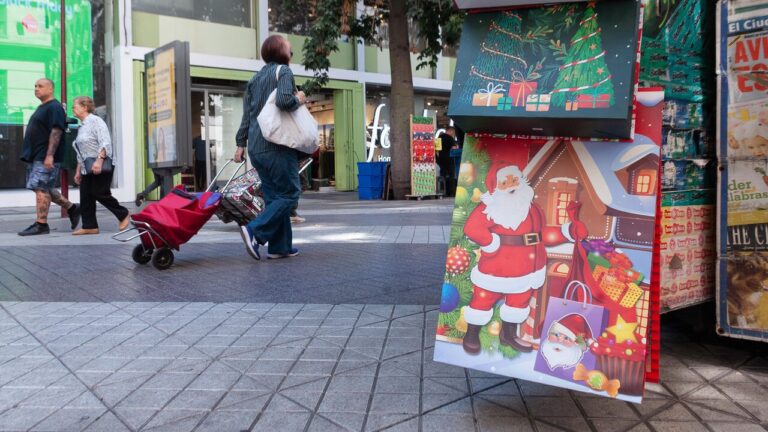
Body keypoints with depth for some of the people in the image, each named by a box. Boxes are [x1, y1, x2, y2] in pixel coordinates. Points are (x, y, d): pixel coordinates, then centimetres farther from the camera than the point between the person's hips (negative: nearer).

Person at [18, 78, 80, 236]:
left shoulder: (54, 107, -10)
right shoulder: (42, 108, 21)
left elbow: (56, 132, -20)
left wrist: (50, 155, -26)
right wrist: (29, 154, 23)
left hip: (45, 158, -10)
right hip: (36, 157, 10)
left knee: (41, 188, -9)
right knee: (46, 189, 12)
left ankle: (41, 224, -6)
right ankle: (72, 208, 23)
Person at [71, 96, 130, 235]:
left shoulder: (95, 121, -8)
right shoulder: (82, 126, 18)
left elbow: (105, 143, -20)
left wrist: (99, 160, -30)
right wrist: (78, 171, 21)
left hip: (101, 167, -9)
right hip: (87, 169, 9)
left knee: (100, 193, -9)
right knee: (85, 197, 2)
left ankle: (123, 214, 9)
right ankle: (89, 226, 5)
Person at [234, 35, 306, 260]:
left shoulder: (255, 78, 19)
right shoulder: (283, 71, -3)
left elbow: (246, 115, 17)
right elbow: (284, 100, -22)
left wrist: (241, 144, 17)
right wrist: (298, 100, -2)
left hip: (256, 147, 8)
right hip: (277, 145, -8)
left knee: (274, 196, 10)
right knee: (289, 194, -3)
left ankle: (280, 246, 10)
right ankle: (255, 231, -17)